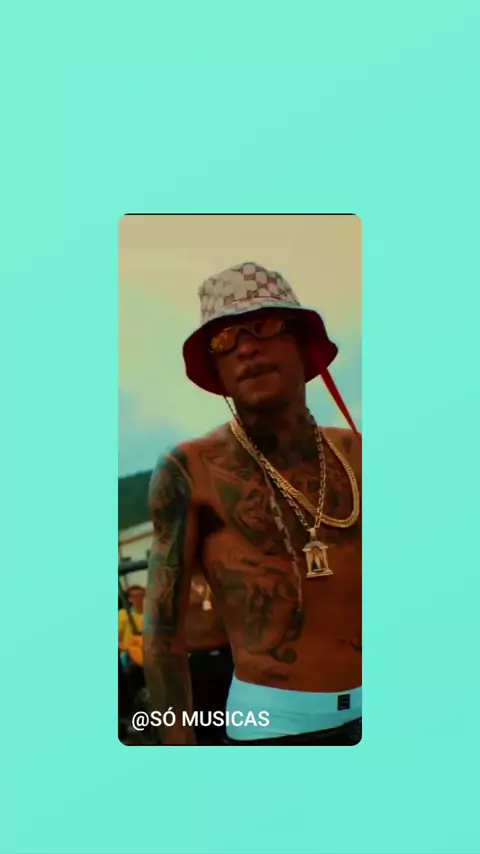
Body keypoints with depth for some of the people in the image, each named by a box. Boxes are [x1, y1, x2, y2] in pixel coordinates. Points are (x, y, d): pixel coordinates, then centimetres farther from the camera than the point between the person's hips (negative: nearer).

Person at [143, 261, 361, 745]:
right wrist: (179, 742, -8)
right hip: (275, 722, -4)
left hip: (361, 712, 4)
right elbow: (162, 629, -6)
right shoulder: (189, 471, -7)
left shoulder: (355, 454, 4)